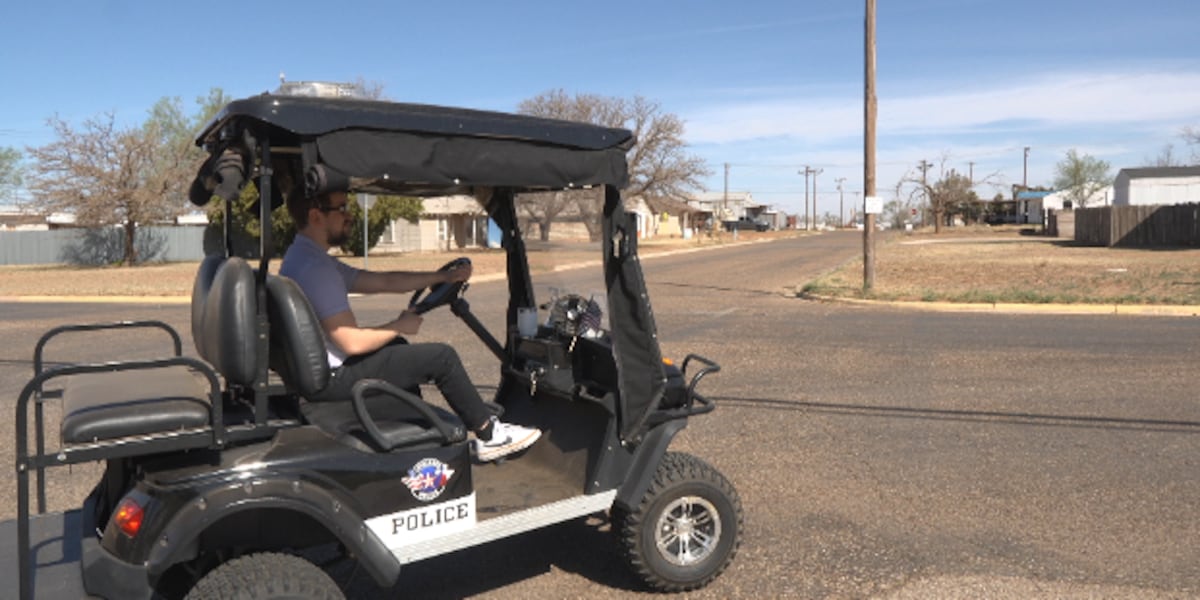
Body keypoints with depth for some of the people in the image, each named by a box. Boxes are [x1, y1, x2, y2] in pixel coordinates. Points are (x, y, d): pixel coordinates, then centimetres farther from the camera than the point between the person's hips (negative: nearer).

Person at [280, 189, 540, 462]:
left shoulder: (303, 257, 10)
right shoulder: (314, 268, -24)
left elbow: (384, 281, 11)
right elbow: (352, 342, -26)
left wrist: (444, 276, 8)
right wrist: (399, 326, -9)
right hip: (333, 379, -11)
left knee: (397, 346, 30)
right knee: (442, 357, -5)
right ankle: (490, 436, 10)